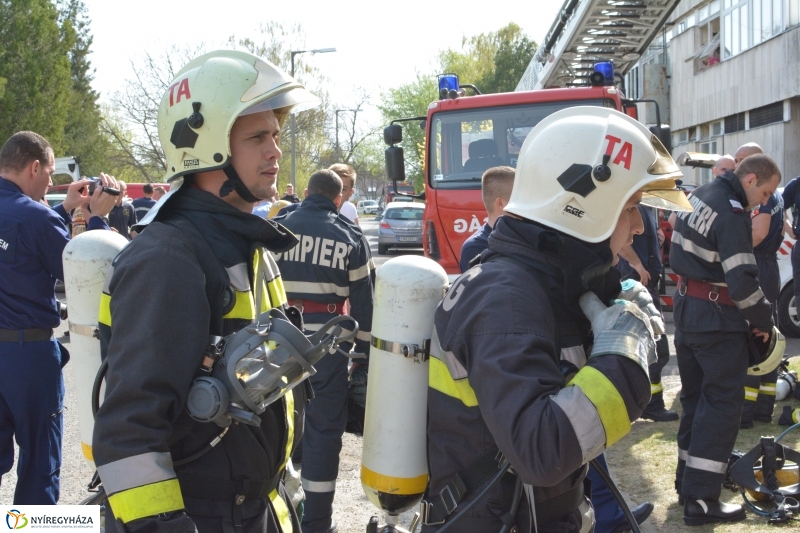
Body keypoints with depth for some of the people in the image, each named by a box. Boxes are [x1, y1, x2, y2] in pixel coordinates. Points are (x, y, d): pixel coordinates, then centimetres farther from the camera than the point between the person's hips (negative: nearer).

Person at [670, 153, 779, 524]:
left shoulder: (698, 196, 8)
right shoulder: (731, 213, -20)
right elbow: (742, 280, -24)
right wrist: (764, 320, -10)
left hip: (686, 306, 9)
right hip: (717, 318, -9)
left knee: (695, 396, 17)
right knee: (723, 404, -4)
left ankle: (687, 480, 26)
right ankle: (700, 500, -5)